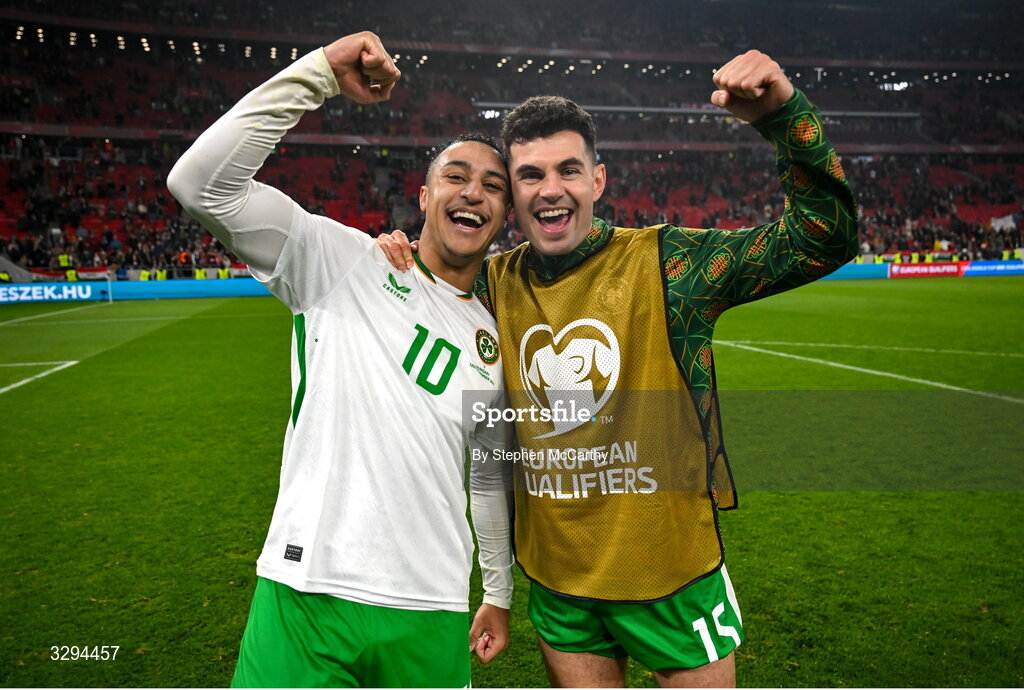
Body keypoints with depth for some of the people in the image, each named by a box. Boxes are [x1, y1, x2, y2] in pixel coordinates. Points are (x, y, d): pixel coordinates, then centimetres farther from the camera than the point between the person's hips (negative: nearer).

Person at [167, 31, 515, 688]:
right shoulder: (343, 260, -3)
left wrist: (499, 594, 23)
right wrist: (321, 72, -18)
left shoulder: (496, 340, 10)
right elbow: (201, 182, -15)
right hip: (305, 599, -3)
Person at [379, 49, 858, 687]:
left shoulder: (664, 262, -12)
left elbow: (824, 238, -12)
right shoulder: (497, 284, -1)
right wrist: (402, 273, -5)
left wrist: (783, 114, -25)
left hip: (671, 572, -2)